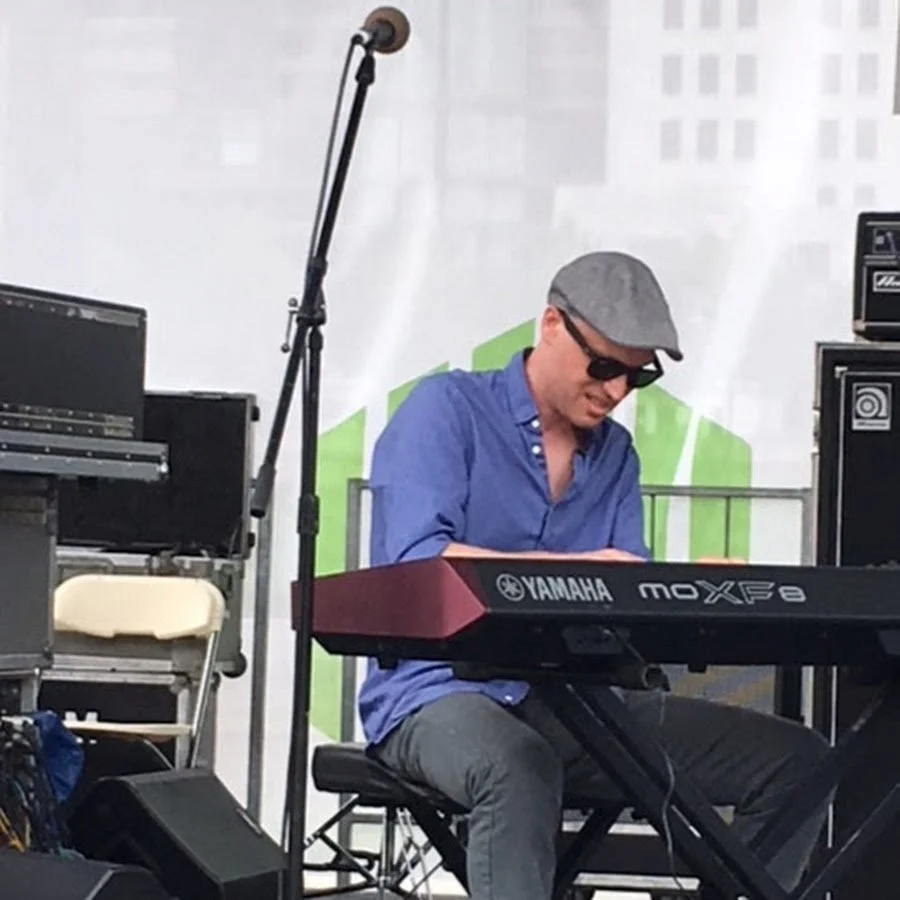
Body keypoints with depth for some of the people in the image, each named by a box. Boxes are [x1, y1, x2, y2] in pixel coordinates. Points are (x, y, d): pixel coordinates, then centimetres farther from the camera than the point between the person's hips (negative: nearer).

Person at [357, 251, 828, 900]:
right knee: (520, 767, -42)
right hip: (439, 693, -6)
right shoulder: (446, 410, -3)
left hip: (571, 700, 6)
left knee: (794, 759, -7)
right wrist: (575, 569, -27)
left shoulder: (616, 453, 16)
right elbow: (415, 561, -18)